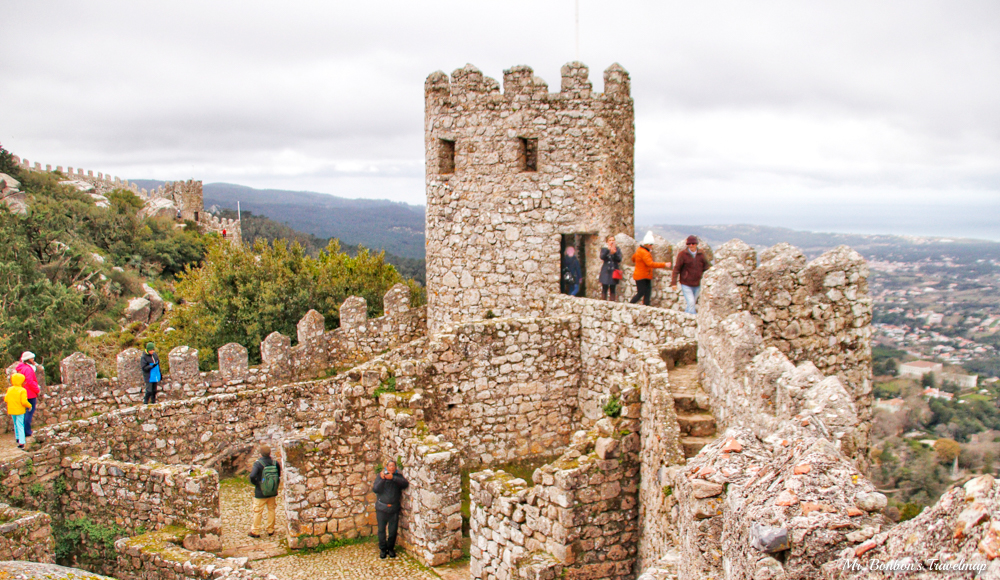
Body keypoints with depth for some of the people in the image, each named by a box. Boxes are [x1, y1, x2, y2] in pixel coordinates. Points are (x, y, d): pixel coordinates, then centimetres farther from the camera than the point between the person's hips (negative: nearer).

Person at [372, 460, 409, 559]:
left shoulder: (398, 476, 5)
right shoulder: (380, 475, 3)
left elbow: (405, 484, -15)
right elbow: (375, 489, -7)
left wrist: (393, 478, -24)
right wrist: (382, 479, -20)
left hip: (394, 508, 1)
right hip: (381, 508, -1)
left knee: (393, 530, 2)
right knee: (381, 529, 2)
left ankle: (391, 548, 20)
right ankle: (382, 549, 17)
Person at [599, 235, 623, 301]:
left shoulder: (617, 250, 9)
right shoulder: (604, 249, 6)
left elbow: (619, 260, -4)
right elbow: (602, 257, -12)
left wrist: (614, 253, -21)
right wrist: (608, 250, -25)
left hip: (614, 272, 1)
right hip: (605, 272, -1)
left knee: (612, 290, 2)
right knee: (604, 290, -5)